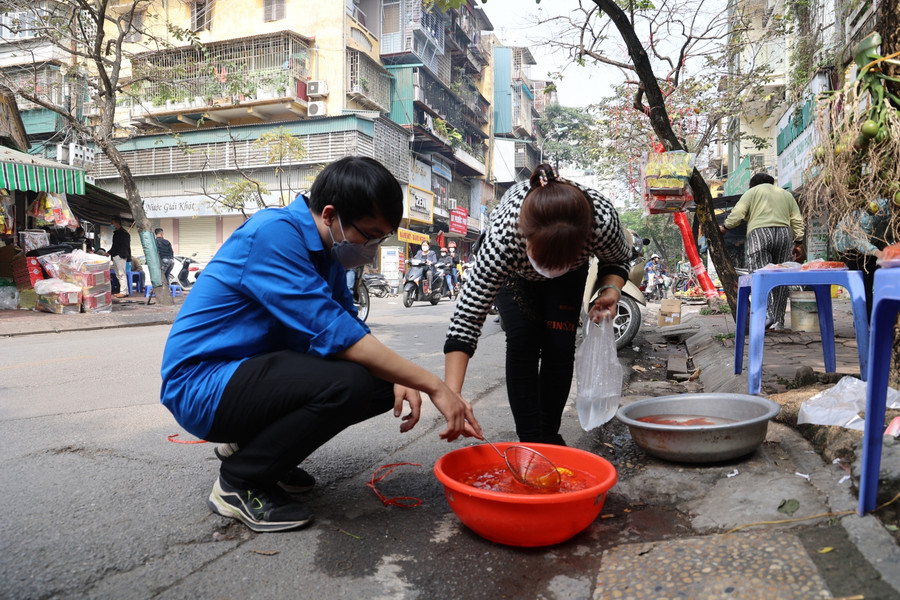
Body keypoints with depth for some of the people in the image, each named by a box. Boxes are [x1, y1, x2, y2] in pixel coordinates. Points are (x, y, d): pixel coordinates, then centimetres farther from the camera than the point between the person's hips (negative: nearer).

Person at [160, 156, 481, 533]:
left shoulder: (327, 250, 6)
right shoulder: (275, 232, -23)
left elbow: (349, 326, 7)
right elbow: (331, 332, -30)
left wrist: (399, 379, -12)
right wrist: (434, 385, -27)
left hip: (258, 370, 9)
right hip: (203, 385, -9)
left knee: (388, 385, 0)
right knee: (348, 382, -30)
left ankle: (250, 443, 12)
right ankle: (238, 481, -7)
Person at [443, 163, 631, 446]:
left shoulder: (602, 219, -40)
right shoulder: (503, 236, -46)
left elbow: (619, 259, -13)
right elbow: (467, 318, -45)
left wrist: (611, 289, -35)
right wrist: (452, 397, -52)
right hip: (512, 269, -1)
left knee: (559, 345, -8)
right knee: (522, 342, -15)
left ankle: (549, 434, 10)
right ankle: (530, 438, -2)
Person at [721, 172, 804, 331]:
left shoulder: (752, 192, 16)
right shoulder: (786, 194, 27)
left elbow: (737, 213, 1)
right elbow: (797, 221, 19)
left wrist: (725, 227, 14)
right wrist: (798, 243, 20)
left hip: (759, 234, -4)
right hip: (784, 234, 4)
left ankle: (766, 313, -28)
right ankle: (778, 321, 4)